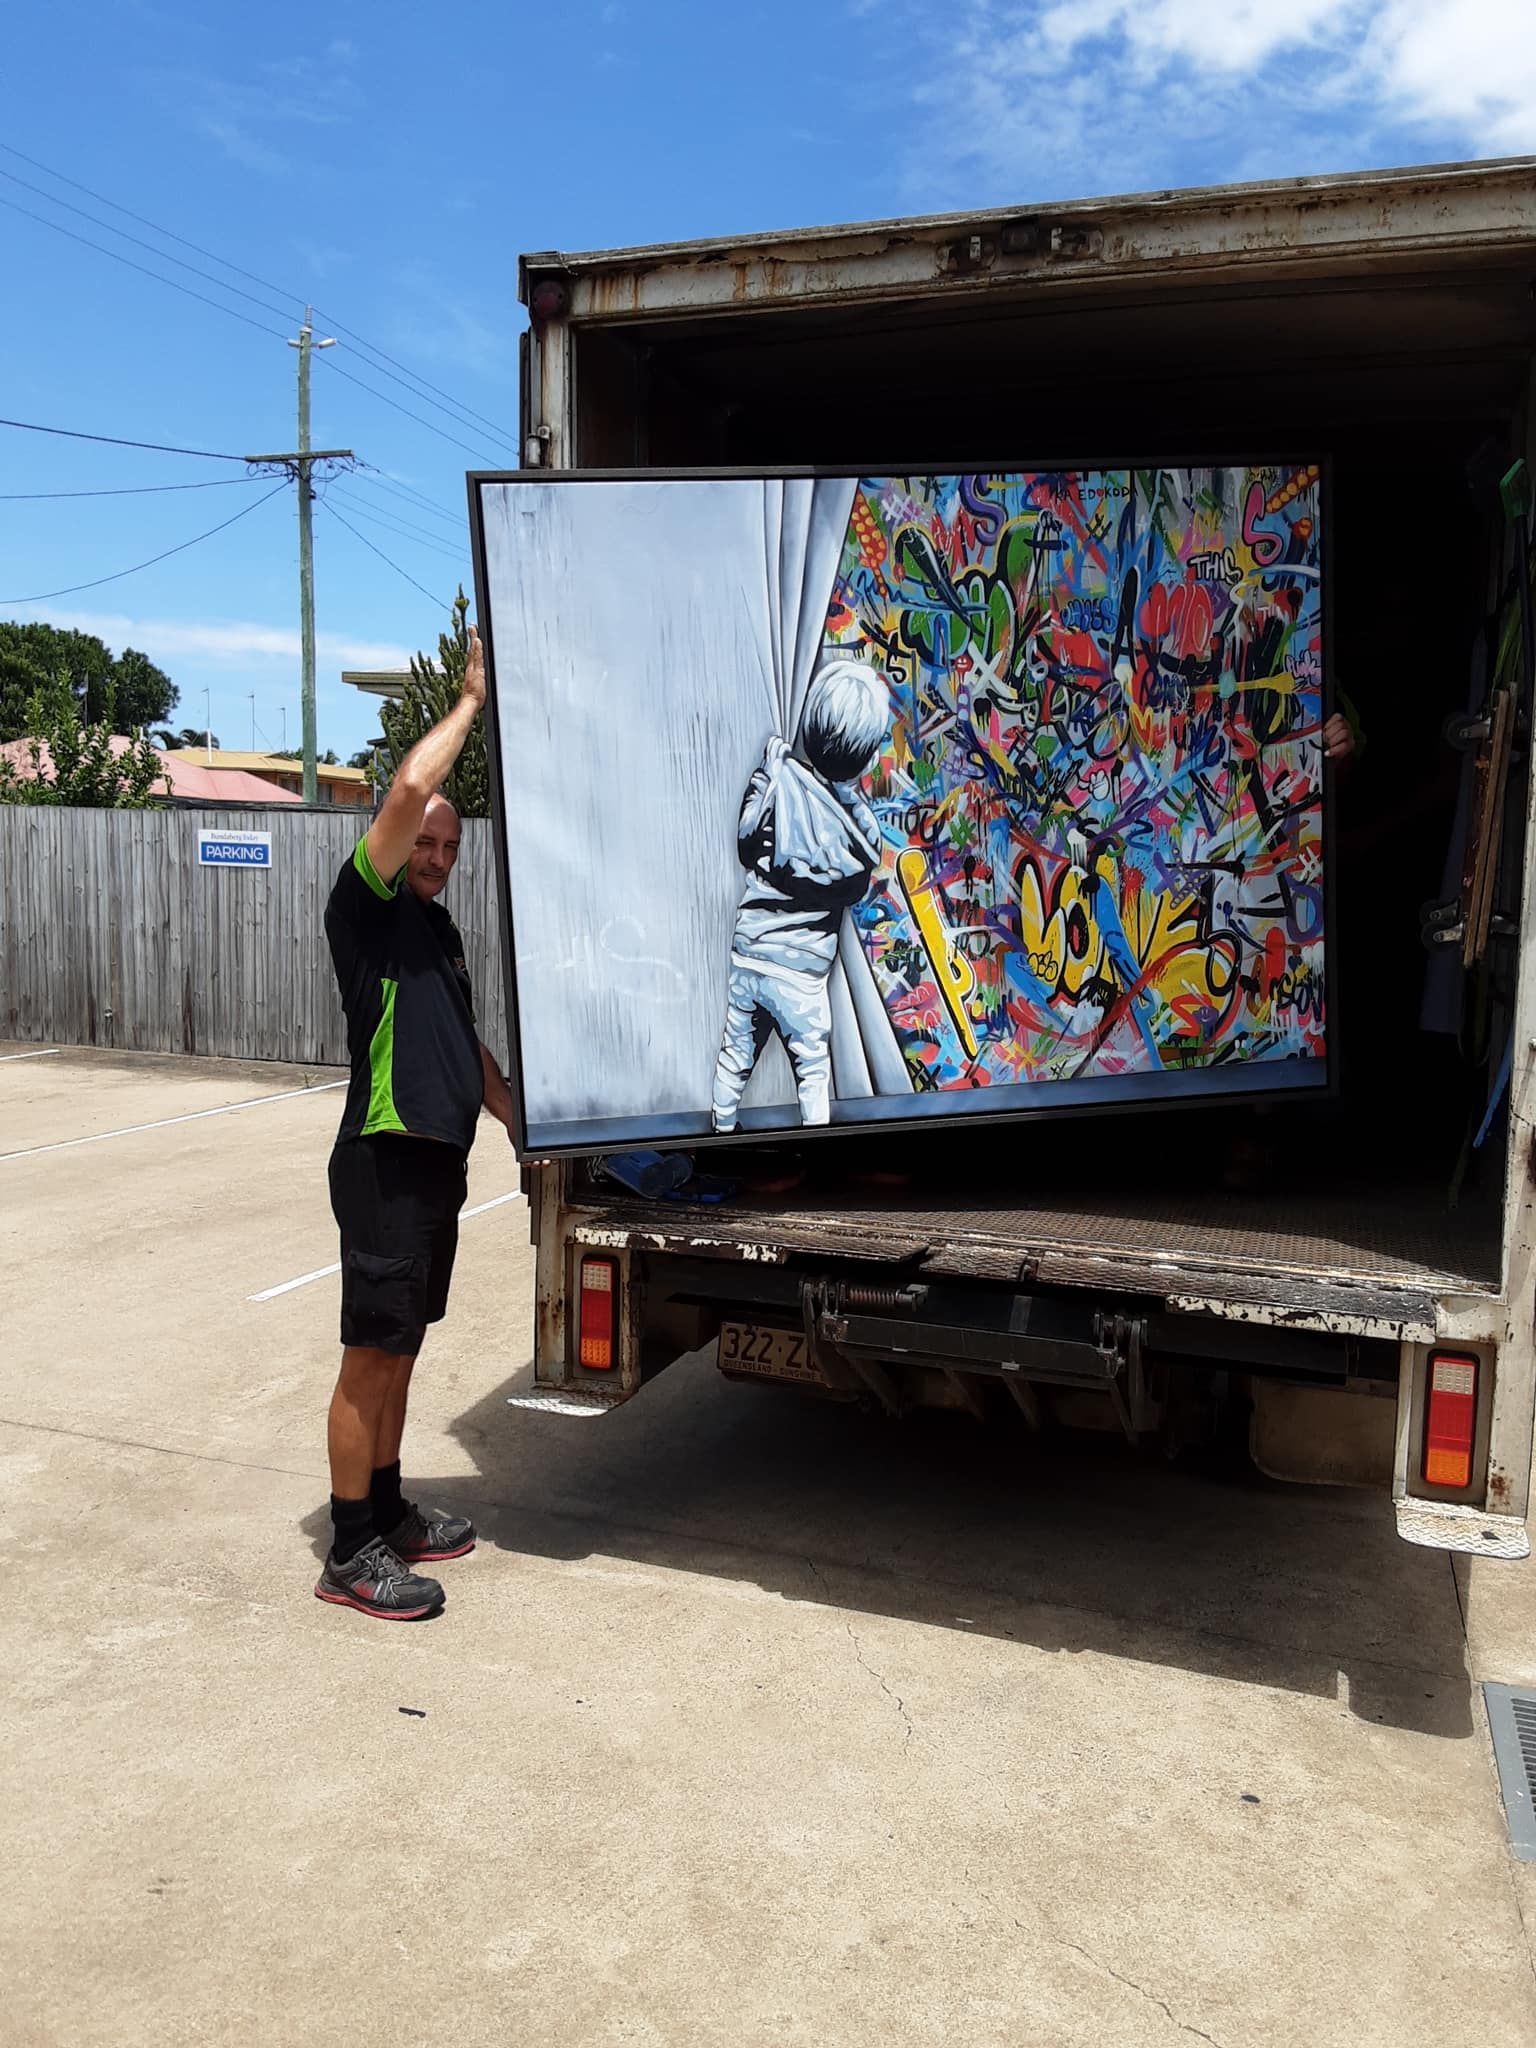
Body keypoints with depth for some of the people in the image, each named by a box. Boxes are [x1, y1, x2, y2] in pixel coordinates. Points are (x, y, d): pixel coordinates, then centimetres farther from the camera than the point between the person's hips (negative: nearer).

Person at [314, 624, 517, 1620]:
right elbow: (407, 791, -23)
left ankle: (389, 1512, 29)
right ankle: (352, 1556, 7)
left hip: (441, 1157, 9)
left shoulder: (440, 927, 17)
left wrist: (521, 1124, 20)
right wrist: (471, 699, -13)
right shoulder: (366, 910, -8)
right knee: (373, 1352, -3)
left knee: (403, 1345, 16)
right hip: (386, 1160, -9)